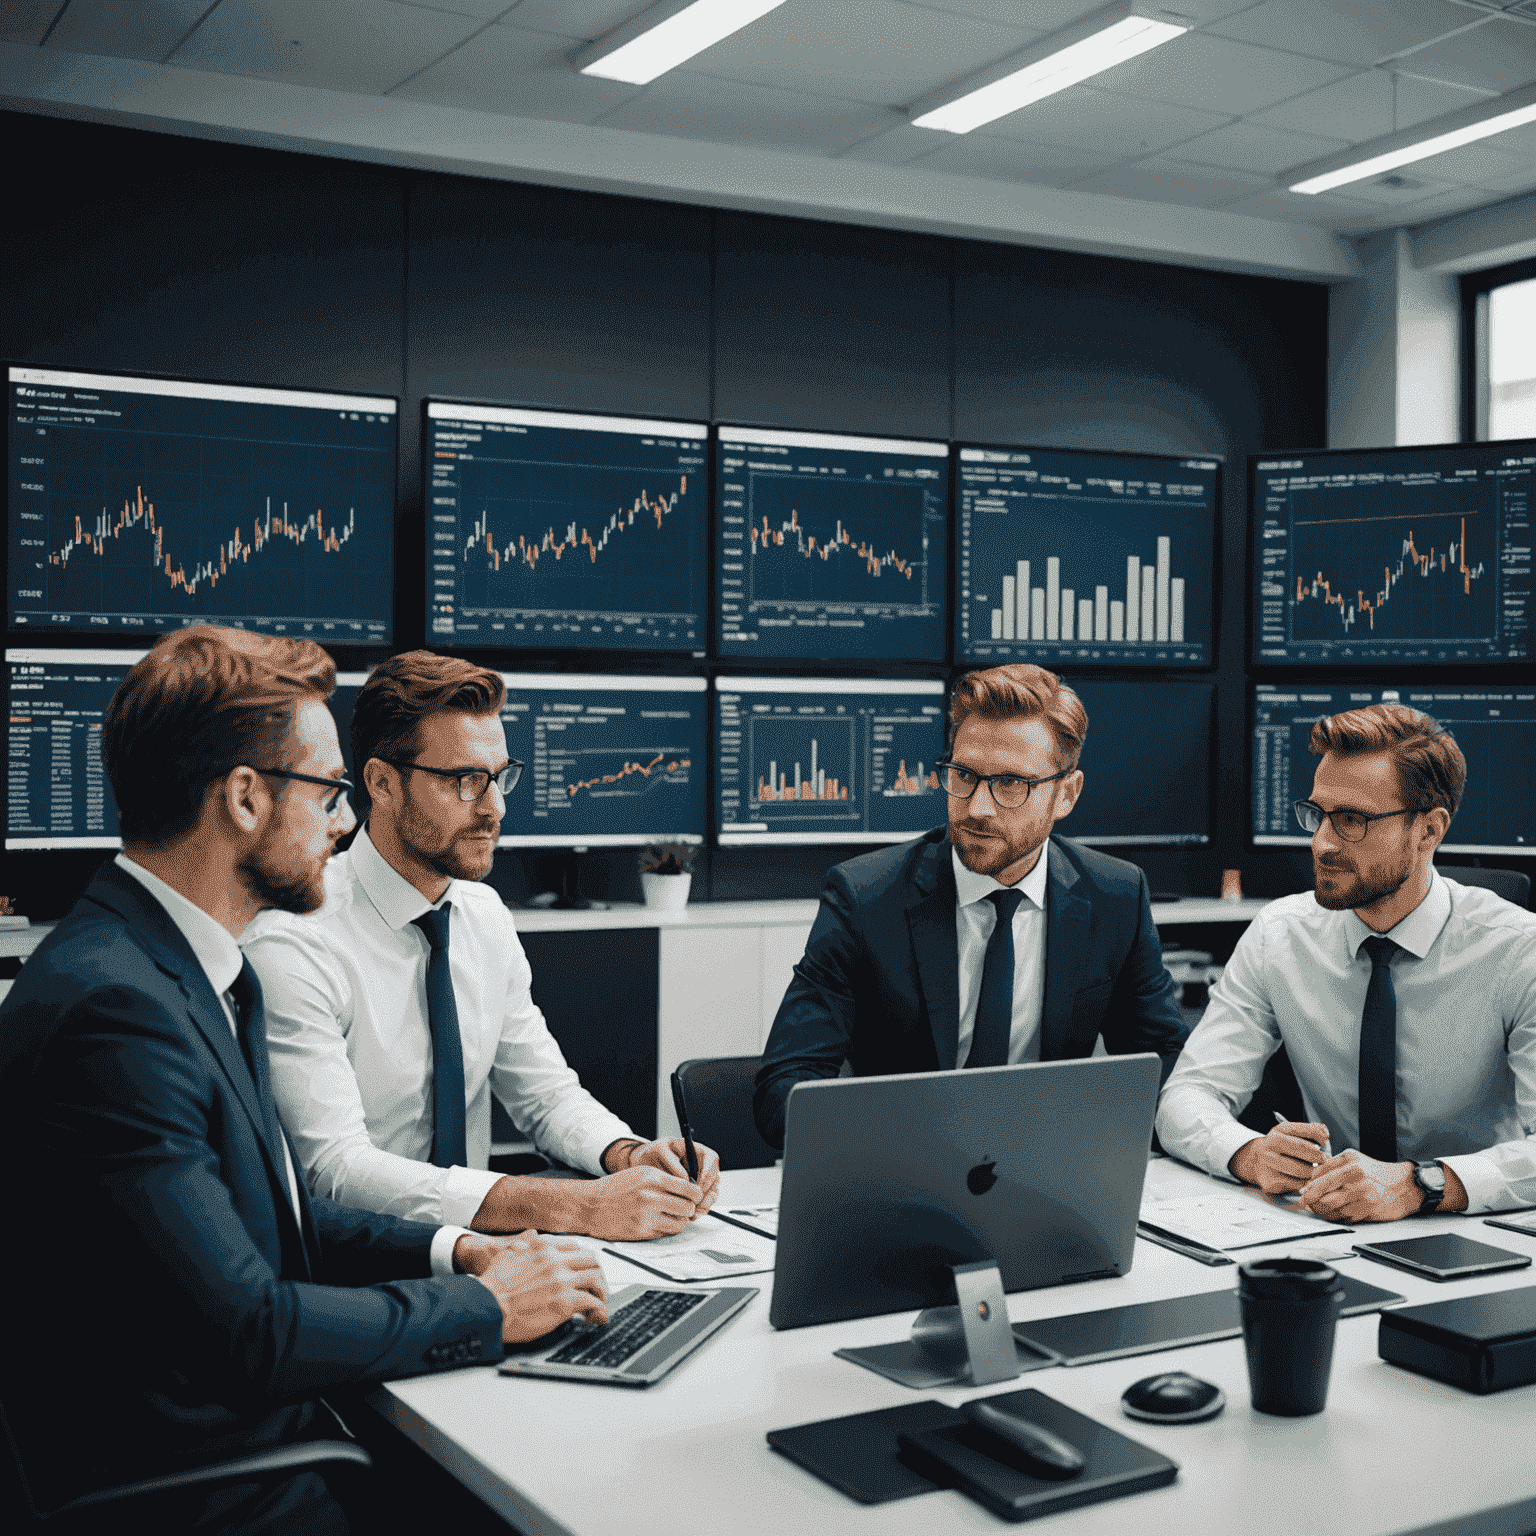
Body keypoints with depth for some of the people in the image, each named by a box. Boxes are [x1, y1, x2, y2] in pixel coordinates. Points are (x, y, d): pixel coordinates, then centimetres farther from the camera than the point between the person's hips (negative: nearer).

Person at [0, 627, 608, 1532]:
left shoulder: (195, 968, 7)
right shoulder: (113, 1006, -24)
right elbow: (246, 1331, -24)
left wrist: (455, 1251, 3)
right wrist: (486, 1307, -13)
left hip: (264, 1435, 8)